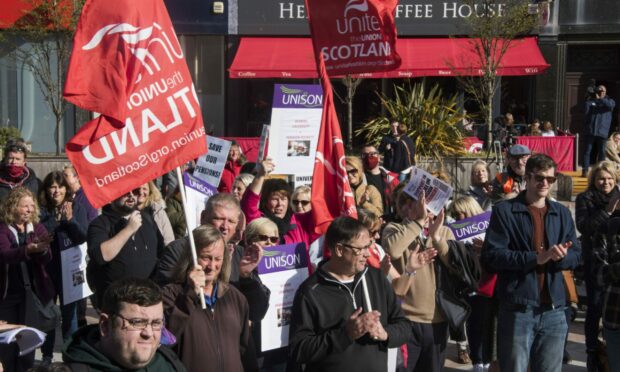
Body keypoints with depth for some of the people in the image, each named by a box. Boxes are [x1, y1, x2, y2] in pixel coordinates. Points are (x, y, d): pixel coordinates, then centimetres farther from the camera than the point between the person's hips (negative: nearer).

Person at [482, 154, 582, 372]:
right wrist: (536, 257, -19)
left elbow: (576, 255, 12)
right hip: (517, 309, -4)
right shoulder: (504, 211, -2)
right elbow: (491, 255, -11)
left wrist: (561, 256, -12)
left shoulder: (562, 213, 14)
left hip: (554, 310, 4)